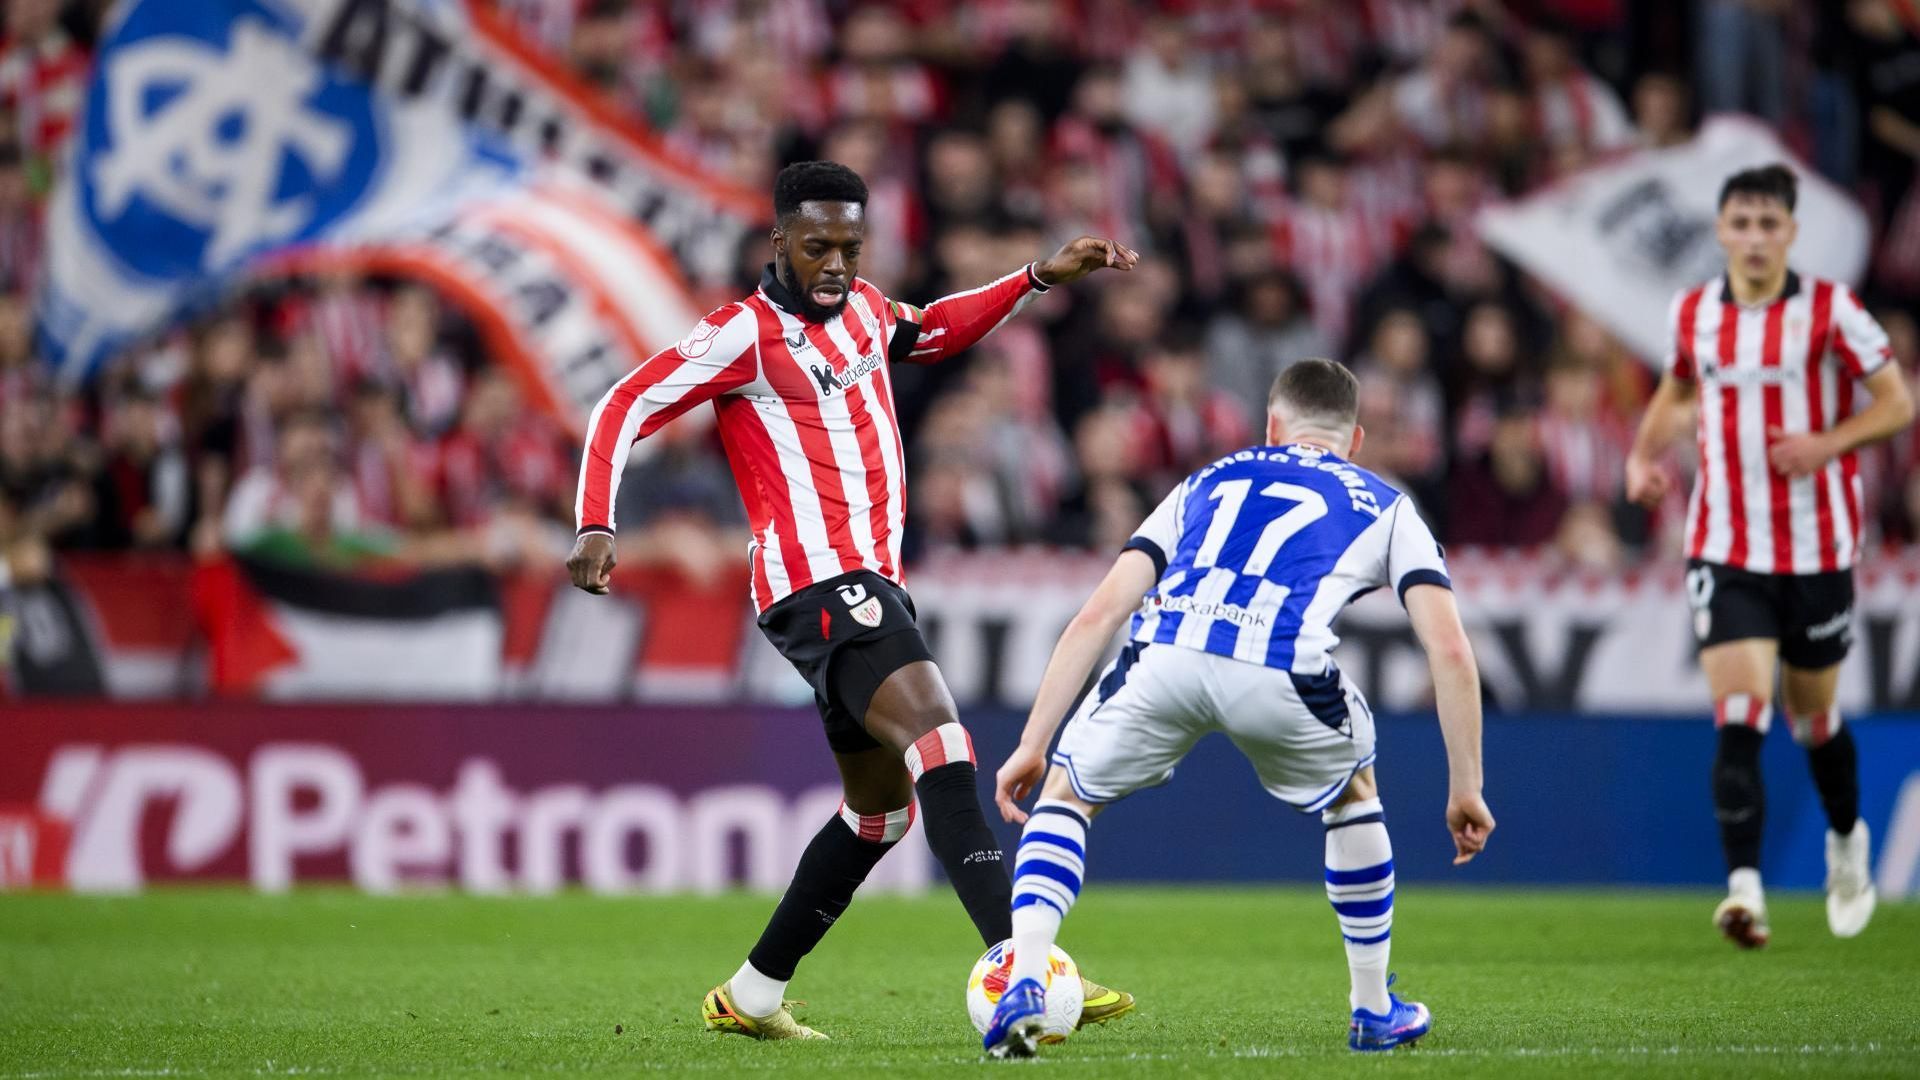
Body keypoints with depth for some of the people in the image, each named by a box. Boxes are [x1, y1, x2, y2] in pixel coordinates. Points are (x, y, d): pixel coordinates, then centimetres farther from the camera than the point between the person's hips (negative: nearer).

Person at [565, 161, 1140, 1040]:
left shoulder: (862, 309, 16)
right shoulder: (747, 333, -7)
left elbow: (934, 331, 38)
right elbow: (623, 410, -8)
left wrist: (1040, 277, 31)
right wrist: (596, 527, -19)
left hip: (873, 586, 10)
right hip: (817, 582, -10)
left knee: (880, 809, 16)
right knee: (938, 742, -27)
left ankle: (750, 996, 25)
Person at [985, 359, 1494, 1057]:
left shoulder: (1210, 482, 36)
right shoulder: (1384, 507, 31)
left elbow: (1098, 614, 26)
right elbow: (1449, 648, 18)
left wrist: (1033, 745, 26)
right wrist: (1466, 790, 23)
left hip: (1164, 657, 1)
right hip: (1281, 670, -1)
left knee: (1065, 796, 27)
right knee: (1351, 793, 33)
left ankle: (1025, 983, 5)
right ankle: (1375, 1012, 38)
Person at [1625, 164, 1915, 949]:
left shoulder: (1830, 310, -8)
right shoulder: (1693, 314, 3)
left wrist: (1826, 444, -19)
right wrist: (1645, 453, 7)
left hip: (1816, 551, -1)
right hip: (1726, 551, 1)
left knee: (1813, 720, 13)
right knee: (1738, 719, -15)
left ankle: (1847, 842, 42)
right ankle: (1744, 886, -21)